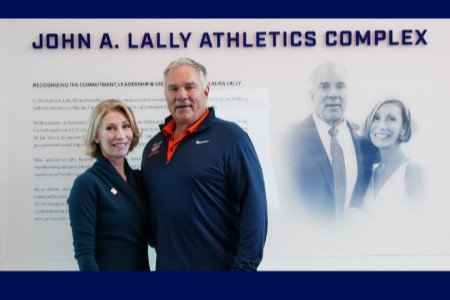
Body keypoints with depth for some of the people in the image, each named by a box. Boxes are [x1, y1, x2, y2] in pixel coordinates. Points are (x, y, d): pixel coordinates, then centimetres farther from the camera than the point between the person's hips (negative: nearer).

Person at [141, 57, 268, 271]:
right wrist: (157, 246, 6)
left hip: (219, 265, -5)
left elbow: (253, 205, -13)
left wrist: (245, 267, -17)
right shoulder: (153, 146, 10)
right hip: (167, 264, 6)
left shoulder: (230, 137, -9)